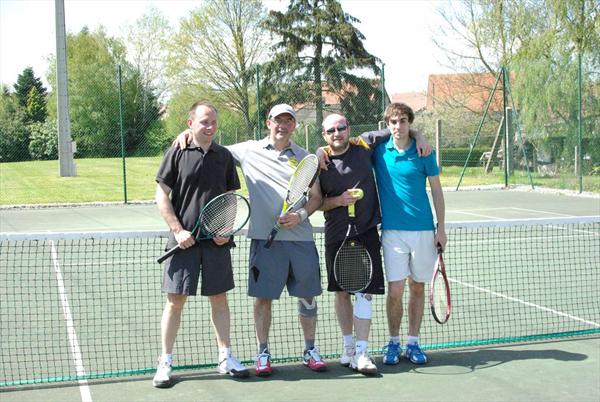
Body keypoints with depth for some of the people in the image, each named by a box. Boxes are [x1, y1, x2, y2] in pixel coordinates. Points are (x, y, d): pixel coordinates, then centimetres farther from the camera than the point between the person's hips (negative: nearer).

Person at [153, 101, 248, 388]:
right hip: (184, 241, -3)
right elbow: (162, 196, -1)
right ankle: (165, 362, 12)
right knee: (175, 300, 1)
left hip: (217, 240, 3)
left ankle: (225, 358, 20)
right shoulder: (176, 154, -1)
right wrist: (178, 230, -10)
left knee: (219, 298, 9)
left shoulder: (224, 156, 8)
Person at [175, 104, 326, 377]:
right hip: (265, 238, -1)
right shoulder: (249, 151, 6)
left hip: (301, 238, 2)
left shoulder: (305, 158, 9)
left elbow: (316, 197, 10)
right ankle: (263, 354, 16)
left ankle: (310, 351, 23)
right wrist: (188, 135, -2)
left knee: (308, 296, 8)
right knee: (263, 297, 2)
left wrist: (302, 214, -9)